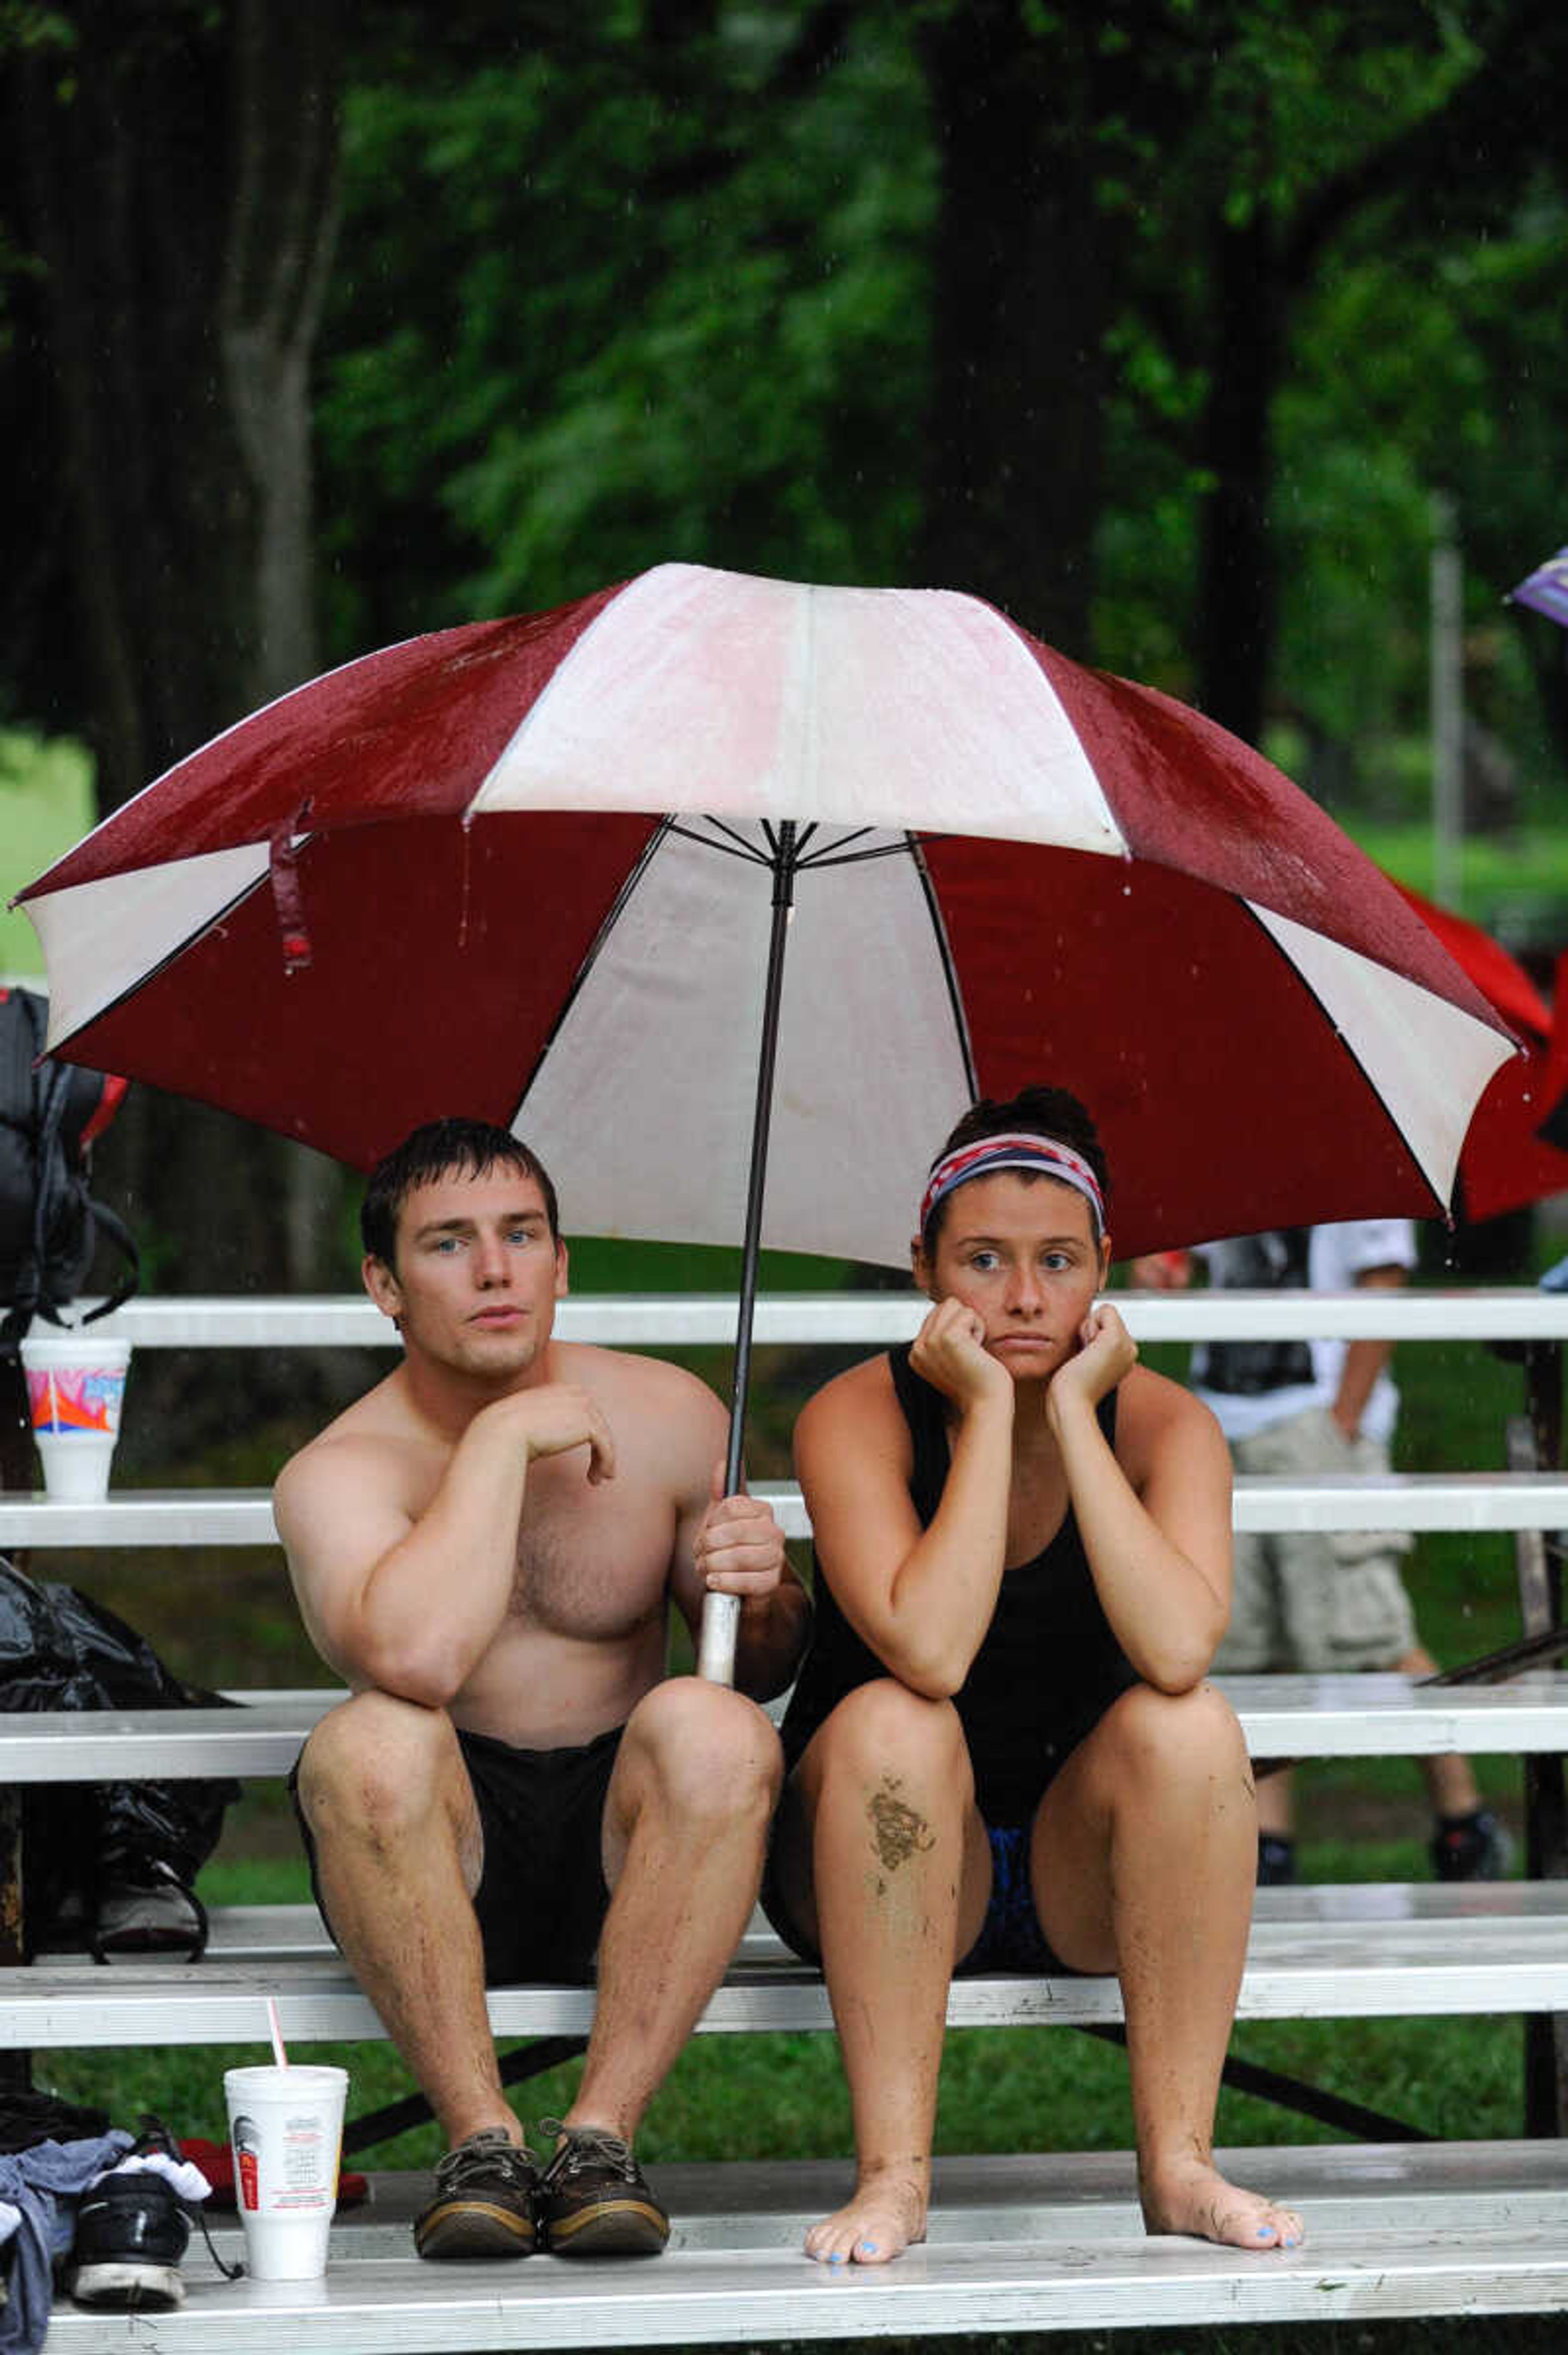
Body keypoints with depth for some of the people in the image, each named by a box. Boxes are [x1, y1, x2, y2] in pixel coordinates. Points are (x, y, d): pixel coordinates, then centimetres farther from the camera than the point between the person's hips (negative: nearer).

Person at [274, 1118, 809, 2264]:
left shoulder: (668, 1418, 1)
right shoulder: (342, 1470, -9)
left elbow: (763, 1671, 12)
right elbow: (414, 1656, -32)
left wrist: (765, 1599, -13)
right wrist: (505, 1437, -22)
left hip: (623, 1843, 2)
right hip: (449, 1845, -2)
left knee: (712, 1727, -30)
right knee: (368, 1744, -33)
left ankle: (602, 2132, -28)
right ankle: (482, 2137, -27)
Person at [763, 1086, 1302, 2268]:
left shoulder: (1160, 1420, -9)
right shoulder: (860, 1417, -14)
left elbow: (1178, 1651, -29)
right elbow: (929, 1652, -32)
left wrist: (1073, 1413, -25)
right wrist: (987, 1411, -26)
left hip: (1082, 1876, 2)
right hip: (892, 1876, -2)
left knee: (1189, 1725, -27)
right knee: (892, 1723, -32)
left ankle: (1178, 2160, -23)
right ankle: (893, 2174, -30)